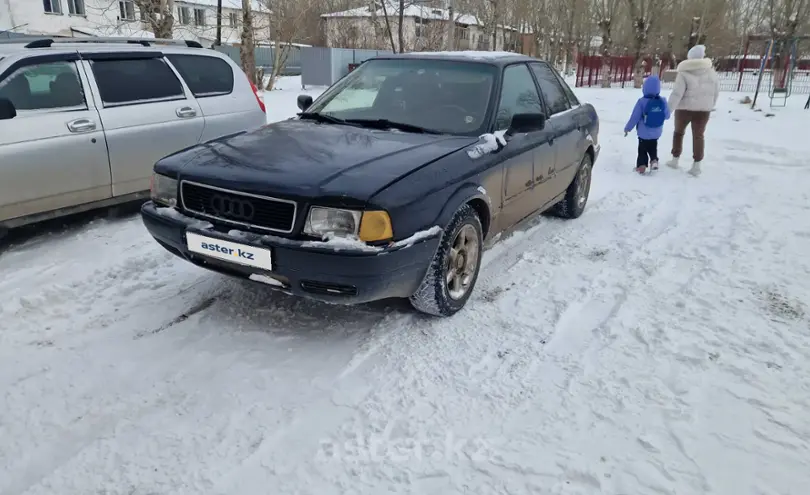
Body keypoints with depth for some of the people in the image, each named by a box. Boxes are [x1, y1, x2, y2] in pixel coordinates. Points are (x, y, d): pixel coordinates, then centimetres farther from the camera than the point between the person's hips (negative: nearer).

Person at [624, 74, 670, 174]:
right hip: (656, 133, 3)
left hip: (643, 133, -3)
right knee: (653, 148, 24)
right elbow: (667, 116, 1)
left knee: (642, 149, 10)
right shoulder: (662, 101, -9)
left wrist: (628, 128, -6)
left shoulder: (642, 101, -20)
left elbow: (635, 117, -17)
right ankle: (654, 160, 6)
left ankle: (641, 165, 0)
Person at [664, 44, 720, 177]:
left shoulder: (684, 73, -12)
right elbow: (716, 91, 8)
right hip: (703, 109, 3)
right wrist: (710, 105, 23)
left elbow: (677, 93, -19)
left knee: (678, 132, 18)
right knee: (698, 135, 7)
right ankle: (696, 166, 1)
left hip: (685, 108, -2)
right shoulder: (711, 72, 1)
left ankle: (675, 160, 24)